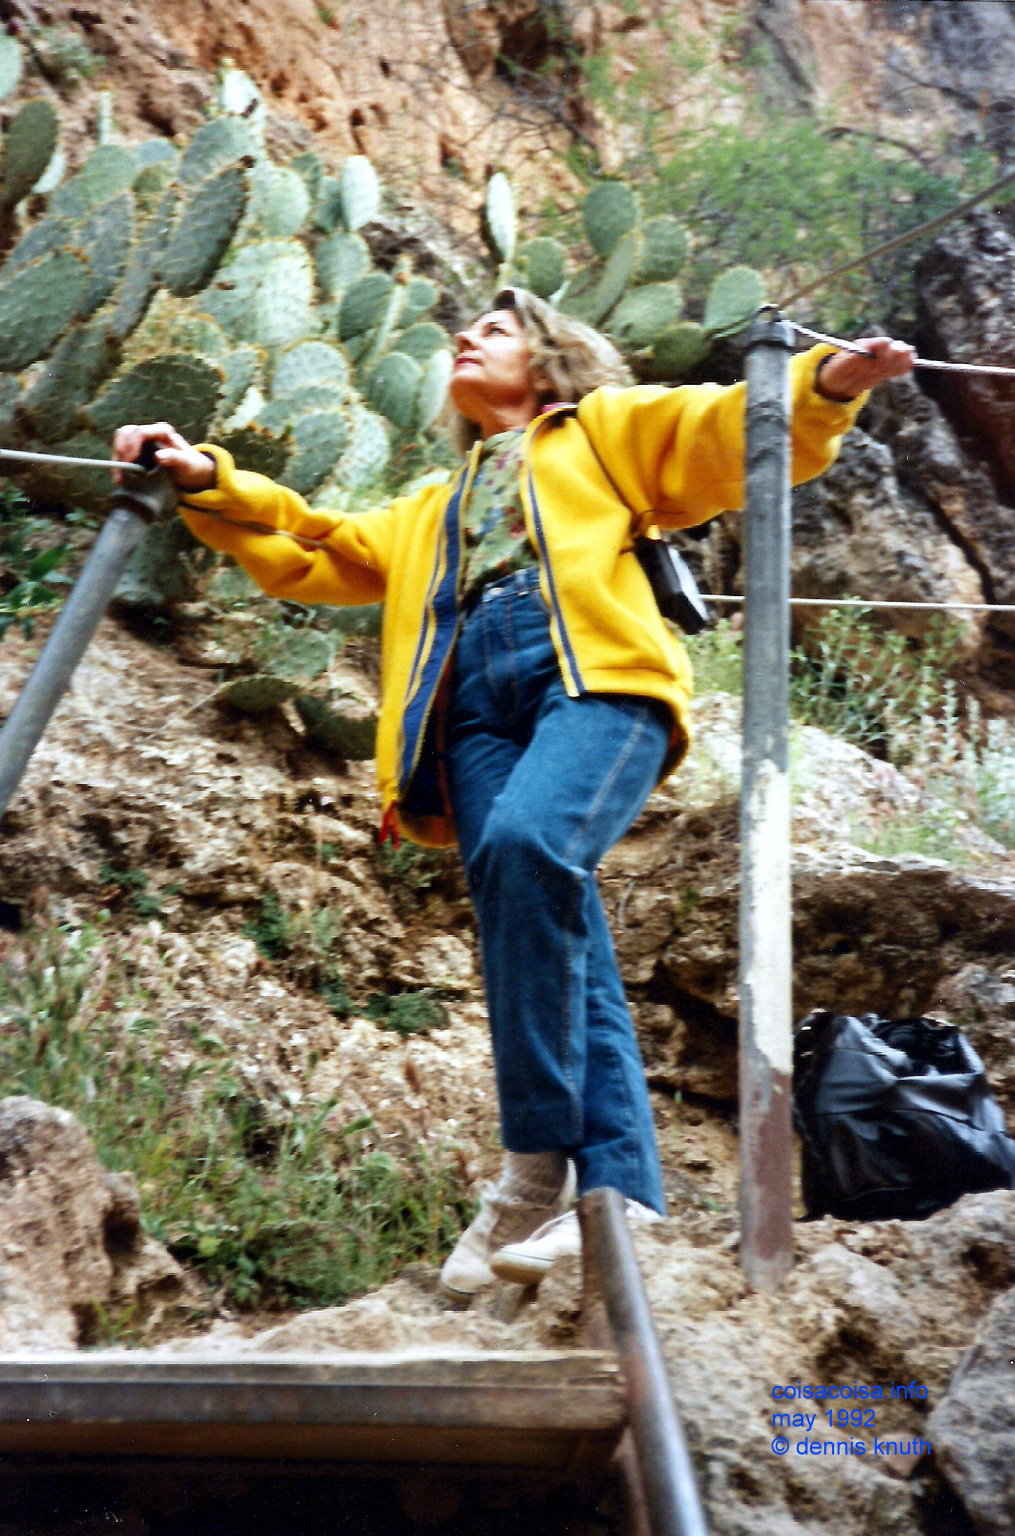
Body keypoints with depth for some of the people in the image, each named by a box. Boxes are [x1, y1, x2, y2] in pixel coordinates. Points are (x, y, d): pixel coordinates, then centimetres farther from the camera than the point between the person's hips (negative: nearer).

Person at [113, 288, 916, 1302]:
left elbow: (726, 431, 16)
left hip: (596, 678, -4)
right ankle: (621, 1200, -22)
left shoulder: (603, 432, 30)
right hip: (476, 704, 5)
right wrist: (208, 483, 25)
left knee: (525, 842, -34)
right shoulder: (431, 511, 42)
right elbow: (315, 552, 37)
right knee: (567, 962, -13)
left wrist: (825, 384, -3)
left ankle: (538, 1169, -33)